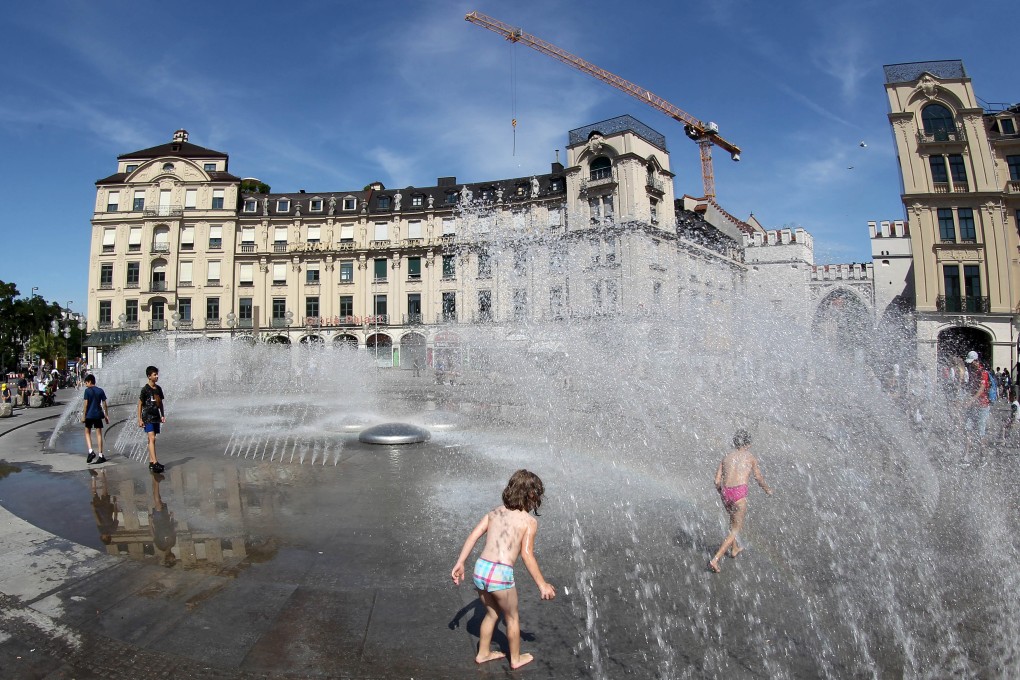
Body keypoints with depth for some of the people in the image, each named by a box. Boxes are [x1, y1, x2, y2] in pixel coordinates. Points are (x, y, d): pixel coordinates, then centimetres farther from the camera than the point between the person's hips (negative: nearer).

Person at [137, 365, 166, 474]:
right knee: (152, 438, -15)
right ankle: (154, 462, -20)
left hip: (156, 417, 7)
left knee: (152, 439, 10)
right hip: (147, 417, -7)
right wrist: (140, 419, -9)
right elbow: (140, 404, -7)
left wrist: (162, 415, 13)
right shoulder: (145, 389, -9)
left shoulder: (158, 388, 10)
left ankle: (151, 462, 15)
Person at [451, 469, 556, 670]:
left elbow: (473, 535, 6)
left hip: (480, 569, 6)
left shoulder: (495, 512, 12)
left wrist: (459, 563, 8)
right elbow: (527, 555, -12)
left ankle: (483, 653, 46)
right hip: (500, 574, -5)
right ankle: (516, 658, 41)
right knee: (512, 618, 22)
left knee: (492, 613, 31)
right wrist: (542, 585, -6)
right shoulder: (529, 521, -5)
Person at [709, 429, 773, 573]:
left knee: (734, 518, 32)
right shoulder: (750, 456, 10)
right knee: (736, 528, 5)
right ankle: (715, 560, -6)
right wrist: (767, 490, 37)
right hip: (739, 492, -4)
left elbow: (717, 481, 10)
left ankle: (734, 549, 47)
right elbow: (759, 478, 17)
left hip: (725, 492, 4)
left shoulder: (726, 457, 16)